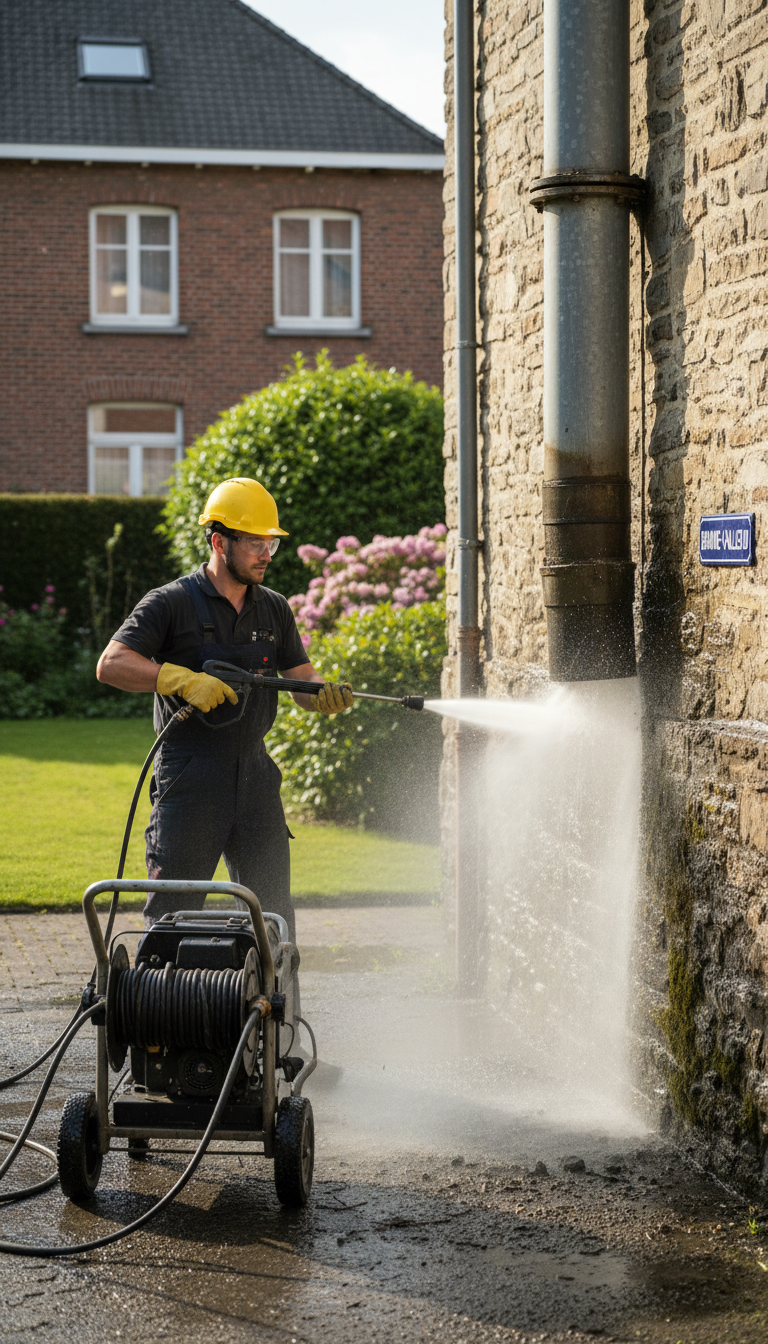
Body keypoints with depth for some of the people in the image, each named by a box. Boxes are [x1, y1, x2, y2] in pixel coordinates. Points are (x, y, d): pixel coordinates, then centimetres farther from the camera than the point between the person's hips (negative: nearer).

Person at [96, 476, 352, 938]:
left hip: (255, 776, 5)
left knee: (274, 910, 7)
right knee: (174, 912, -2)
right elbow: (111, 664, -12)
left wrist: (325, 693, -13)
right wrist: (184, 679, -23)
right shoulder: (172, 603, -4)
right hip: (189, 778, -5)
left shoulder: (274, 610, 13)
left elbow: (301, 678, 11)